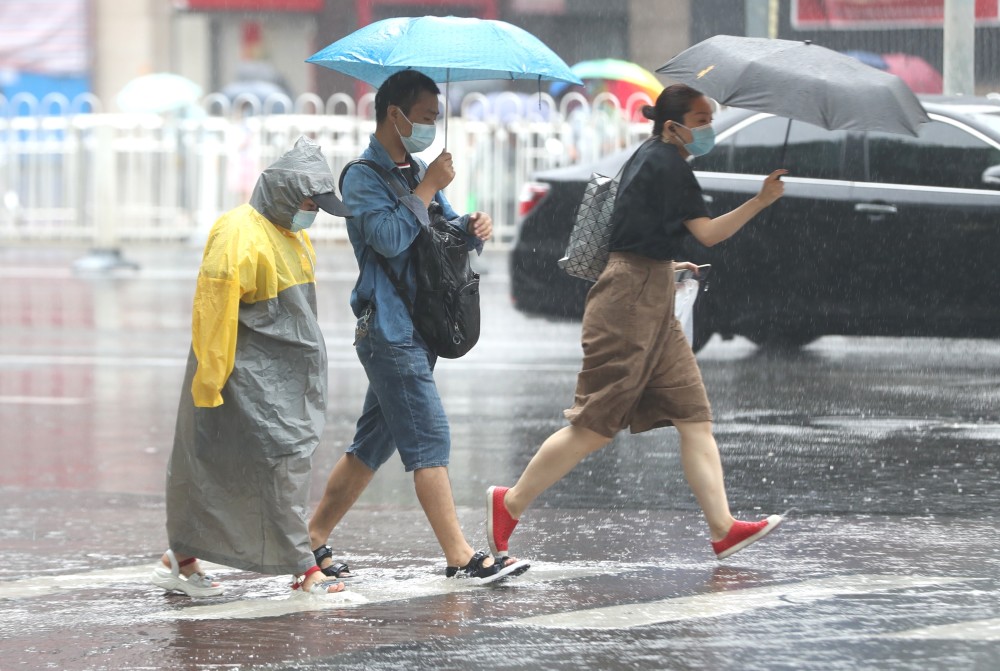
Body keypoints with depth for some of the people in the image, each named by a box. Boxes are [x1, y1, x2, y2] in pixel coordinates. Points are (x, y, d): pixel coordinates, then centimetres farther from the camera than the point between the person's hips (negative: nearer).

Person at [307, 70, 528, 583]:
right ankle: (460, 556, -14)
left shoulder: (416, 173, 18)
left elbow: (447, 234, 21)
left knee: (375, 441, 12)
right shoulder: (363, 176, -9)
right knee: (429, 439, -12)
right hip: (388, 328, -9)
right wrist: (428, 188, -16)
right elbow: (389, 237, -23)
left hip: (416, 328, 9)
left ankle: (314, 535, 20)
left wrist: (471, 228, -2)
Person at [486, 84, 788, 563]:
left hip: (653, 305, 11)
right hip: (632, 302, -11)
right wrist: (761, 201, -20)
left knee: (694, 417, 2)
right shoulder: (666, 162, -12)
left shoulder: (647, 157, 17)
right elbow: (707, 232, -17)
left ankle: (723, 529, -3)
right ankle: (510, 503, 4)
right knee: (596, 425, -6)